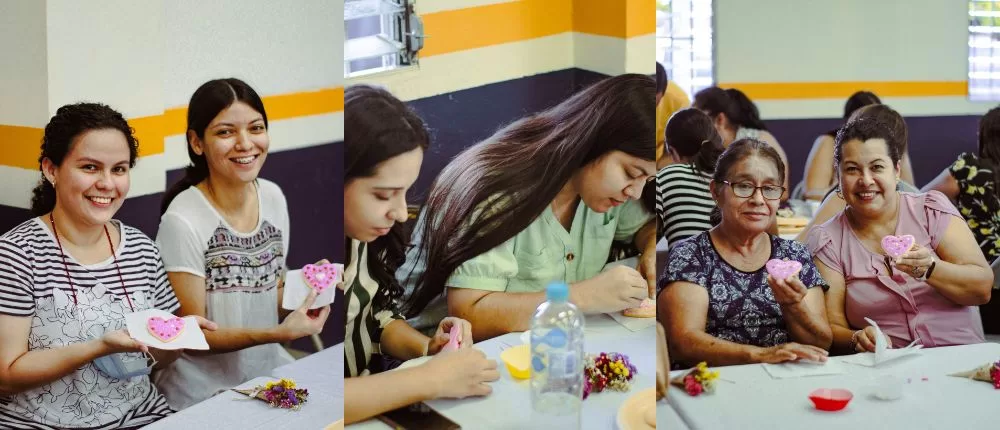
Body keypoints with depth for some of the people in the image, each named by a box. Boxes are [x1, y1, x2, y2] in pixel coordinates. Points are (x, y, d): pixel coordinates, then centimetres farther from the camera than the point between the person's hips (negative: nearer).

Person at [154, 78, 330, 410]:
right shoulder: (183, 221, -19)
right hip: (205, 390, -6)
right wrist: (278, 333, -26)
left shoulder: (273, 196, 0)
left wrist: (308, 292, -7)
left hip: (268, 369, 6)